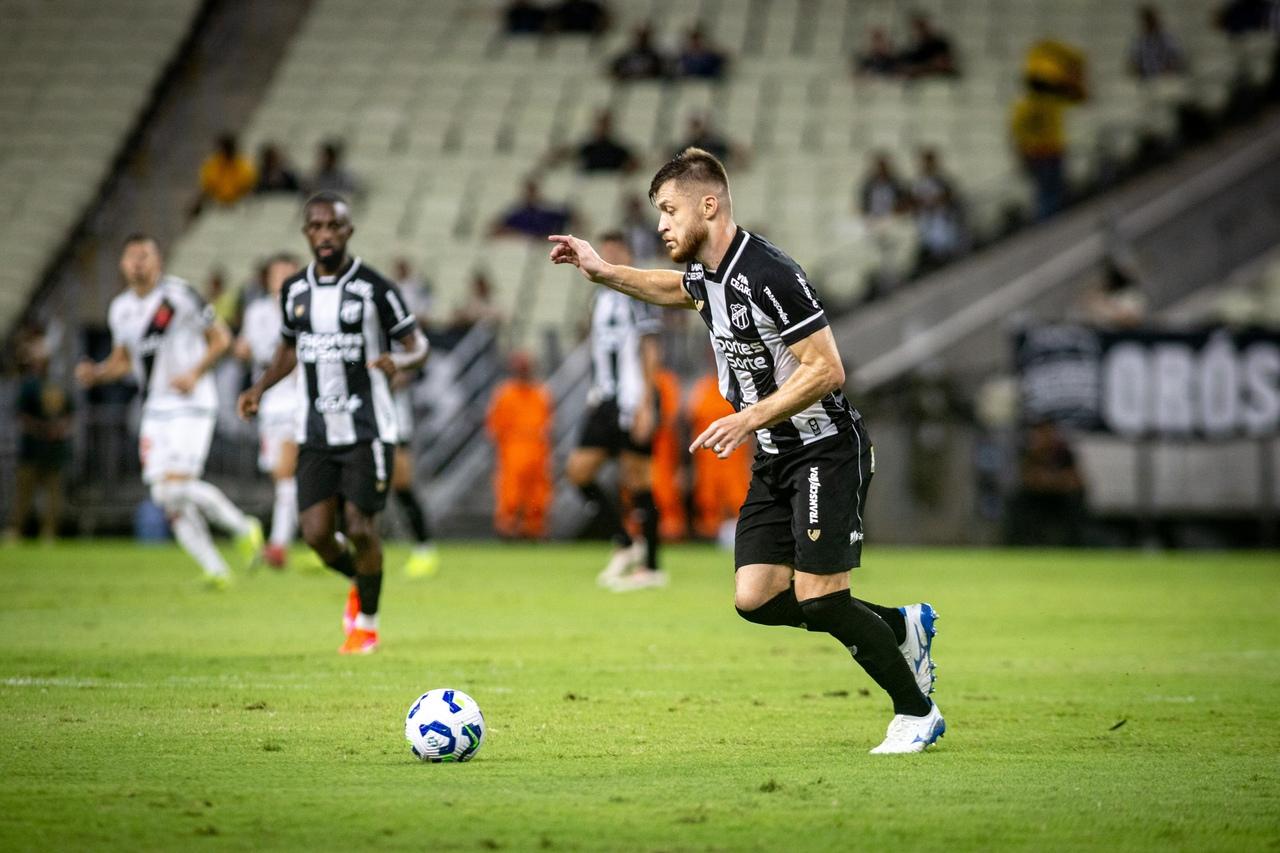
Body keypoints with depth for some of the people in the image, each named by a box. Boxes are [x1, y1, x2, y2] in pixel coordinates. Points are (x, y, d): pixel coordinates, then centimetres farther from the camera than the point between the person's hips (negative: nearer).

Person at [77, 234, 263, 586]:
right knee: (169, 501, -1)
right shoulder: (121, 309, 10)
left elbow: (220, 338, -3)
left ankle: (243, 527, 3)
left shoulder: (179, 295, -9)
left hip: (191, 404, -6)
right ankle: (215, 569, 7)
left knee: (177, 486, -19)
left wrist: (195, 373, -17)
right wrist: (95, 373, 2)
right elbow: (122, 360, 22)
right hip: (155, 409, 7)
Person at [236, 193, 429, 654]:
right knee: (316, 532, -4)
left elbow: (418, 344, -3)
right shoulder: (294, 290, 7)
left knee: (359, 528, -8)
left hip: (367, 429, -4)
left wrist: (399, 361, -26)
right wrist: (260, 387, 7)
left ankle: (367, 624, 14)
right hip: (316, 431, 4)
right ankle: (359, 582, 30)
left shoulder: (374, 288, -8)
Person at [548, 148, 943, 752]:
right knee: (756, 600, 1)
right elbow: (677, 289, 32)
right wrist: (605, 273, 21)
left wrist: (749, 418, -26)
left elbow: (826, 370, -24)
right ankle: (903, 627, 19)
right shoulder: (706, 272, 5)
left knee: (817, 599, -14)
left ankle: (916, 713, 4)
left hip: (826, 451, -9)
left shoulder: (769, 275, -23)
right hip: (774, 460, 9)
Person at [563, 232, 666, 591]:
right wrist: (594, 397, 20)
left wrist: (646, 405, -17)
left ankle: (651, 568, 2)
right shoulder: (602, 298, 18)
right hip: (604, 400, 8)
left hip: (633, 402, -8)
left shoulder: (638, 295, -6)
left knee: (637, 480, -4)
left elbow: (650, 353, -11)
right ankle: (625, 546, 7)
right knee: (578, 469, -1)